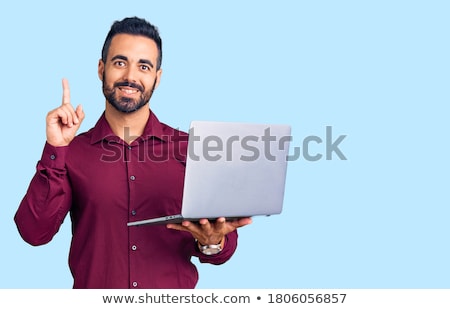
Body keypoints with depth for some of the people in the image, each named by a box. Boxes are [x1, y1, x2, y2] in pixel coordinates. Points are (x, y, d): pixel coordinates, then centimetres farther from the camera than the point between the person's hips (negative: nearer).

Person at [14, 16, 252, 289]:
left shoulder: (188, 149, 2)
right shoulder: (71, 151, 4)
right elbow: (34, 233, -5)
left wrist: (213, 243, -16)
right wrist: (55, 150, -10)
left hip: (175, 299, 0)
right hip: (95, 299, 0)